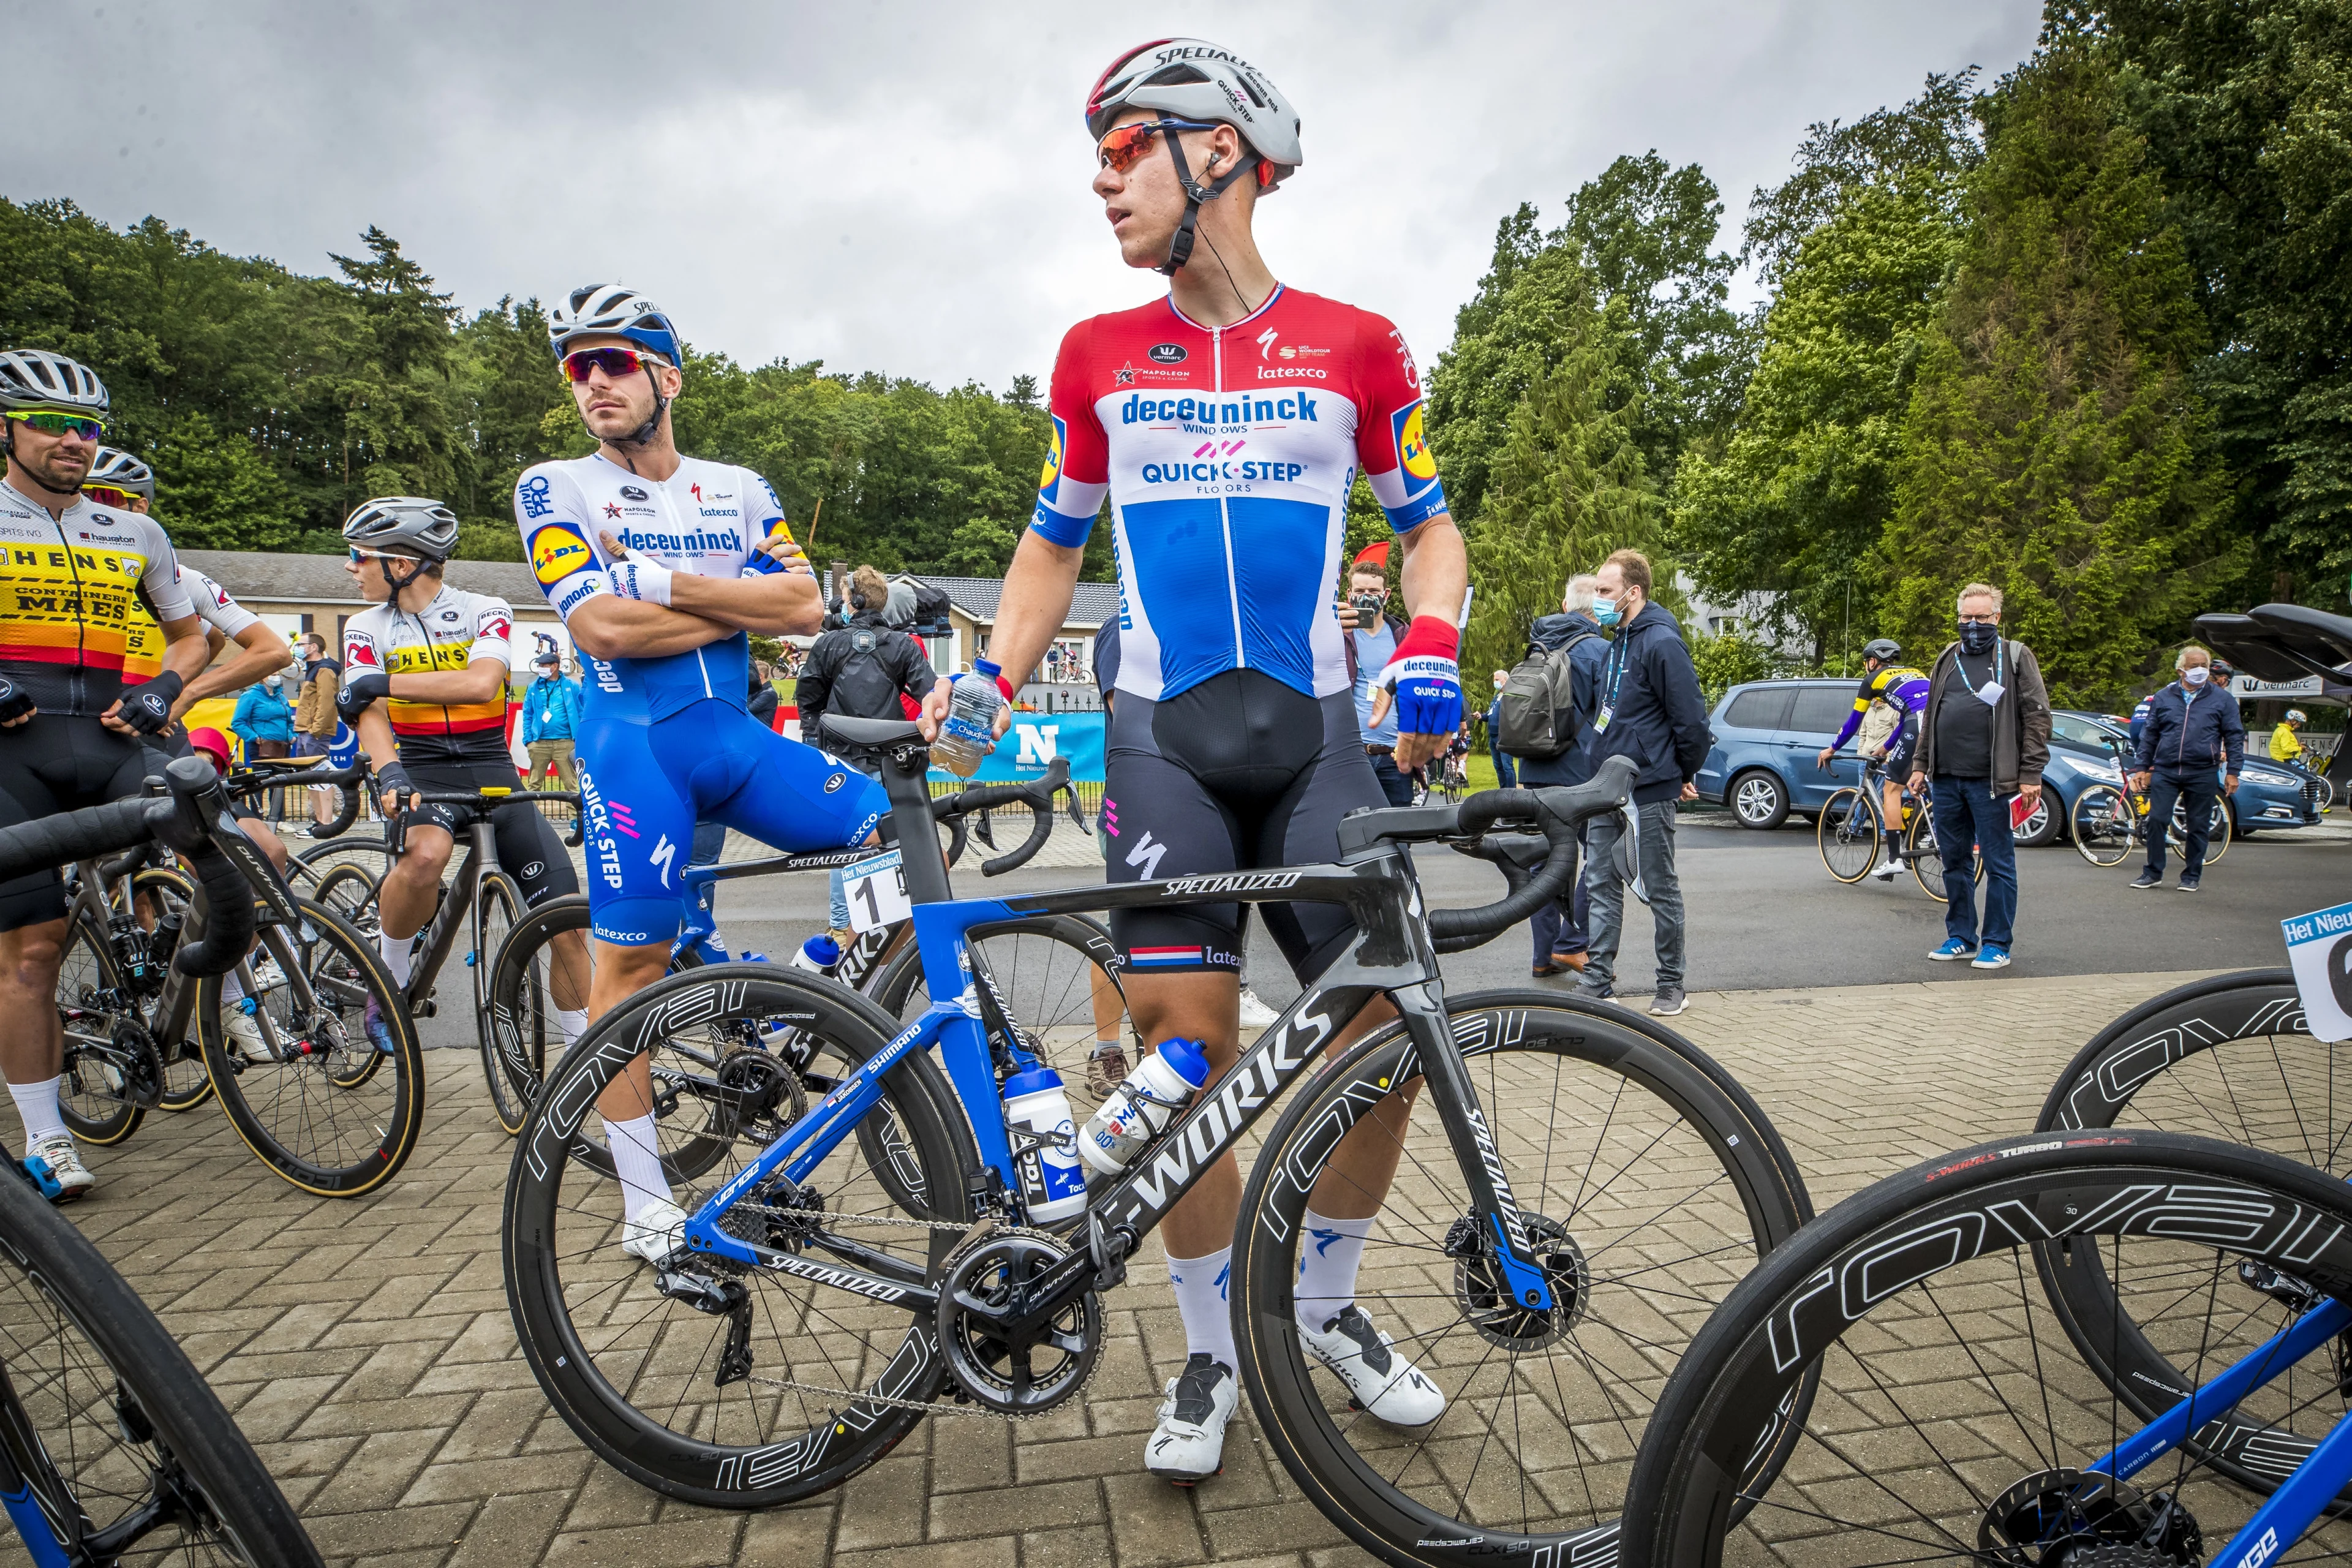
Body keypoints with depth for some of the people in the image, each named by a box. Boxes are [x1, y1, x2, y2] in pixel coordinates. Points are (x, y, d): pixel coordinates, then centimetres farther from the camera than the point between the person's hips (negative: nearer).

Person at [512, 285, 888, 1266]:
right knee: (631, 959, -5)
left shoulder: (738, 489, 13)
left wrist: (666, 581, -10)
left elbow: (805, 606, -3)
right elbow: (603, 628, -12)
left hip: (735, 734, 4)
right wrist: (738, 606, -5)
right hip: (635, 741, -4)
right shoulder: (555, 489, 4)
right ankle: (645, 1204, 8)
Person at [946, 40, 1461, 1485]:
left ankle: (1330, 1302, 23)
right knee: (1187, 1039, -6)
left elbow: (1428, 521, 11)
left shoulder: (1357, 347, 4)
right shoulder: (1099, 356, 8)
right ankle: (1210, 1349, 16)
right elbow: (1055, 544, 15)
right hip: (1164, 735, 0)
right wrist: (988, 684, 1)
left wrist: (1430, 644, -8)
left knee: (1386, 1023, -4)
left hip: (1318, 728, 0)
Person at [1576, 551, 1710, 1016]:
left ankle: (1672, 987, 17)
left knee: (1660, 889, 4)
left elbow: (1691, 719, -15)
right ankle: (1597, 982, 14)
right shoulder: (1618, 642, 13)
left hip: (1648, 789, -8)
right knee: (1600, 883, 8)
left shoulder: (1662, 643, -15)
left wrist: (1687, 775, -4)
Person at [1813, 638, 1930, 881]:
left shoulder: (1874, 679, 18)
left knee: (1891, 788, 4)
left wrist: (1831, 749, 36)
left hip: (1920, 723, -6)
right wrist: (1887, 748, 54)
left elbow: (1853, 721, 23)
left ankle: (1894, 859, 1)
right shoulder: (1911, 673, 35)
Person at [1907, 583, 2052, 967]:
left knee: (1999, 864, 1)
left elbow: (2037, 716, -5)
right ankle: (1961, 938, 20)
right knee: (1955, 862, 11)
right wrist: (1921, 765, 14)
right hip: (1945, 779, 5)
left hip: (1992, 780, -5)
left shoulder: (2016, 657, 0)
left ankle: (1998, 943, 8)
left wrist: (2031, 774, -12)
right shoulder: (1948, 659, 16)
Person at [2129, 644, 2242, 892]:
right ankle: (2153, 872, 6)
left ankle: (2191, 876, 15)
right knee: (2156, 820, -4)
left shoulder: (2222, 700, 6)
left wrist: (2233, 772, -2)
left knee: (2198, 827, 5)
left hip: (2202, 774, -1)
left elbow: (2235, 738, 5)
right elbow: (2149, 735, 12)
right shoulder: (2163, 698, 9)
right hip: (2165, 771, 1)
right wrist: (2141, 767, 7)